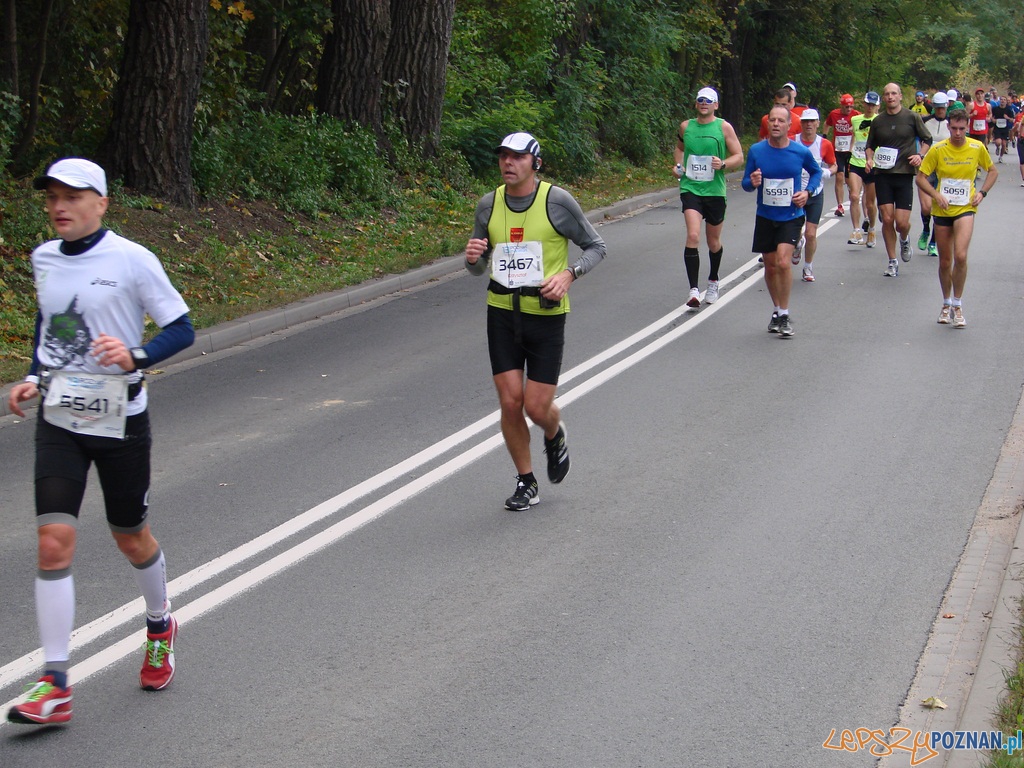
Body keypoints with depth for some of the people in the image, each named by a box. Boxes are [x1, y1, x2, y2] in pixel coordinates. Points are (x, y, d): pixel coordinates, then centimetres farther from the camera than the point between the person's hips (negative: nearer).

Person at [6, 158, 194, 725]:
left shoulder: (131, 259, -10)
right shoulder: (43, 259, 6)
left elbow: (181, 329, -7)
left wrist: (135, 356, -25)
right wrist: (33, 377, 7)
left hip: (120, 421, -3)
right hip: (58, 421, 4)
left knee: (130, 537, 11)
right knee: (53, 542, -8)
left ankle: (159, 626, 42)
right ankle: (55, 684, -5)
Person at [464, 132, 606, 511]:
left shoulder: (558, 200, -9)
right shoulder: (488, 204, 2)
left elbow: (596, 246, 1)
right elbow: (479, 267, 12)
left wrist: (569, 274, -16)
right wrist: (473, 257, -12)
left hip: (546, 314, -3)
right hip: (502, 313, 3)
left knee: (537, 407, -4)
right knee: (510, 402, -1)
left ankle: (555, 436, 34)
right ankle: (526, 483, 17)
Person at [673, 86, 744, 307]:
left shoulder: (724, 127, -1)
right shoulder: (685, 126, 6)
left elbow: (739, 157, 1)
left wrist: (723, 164, -19)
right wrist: (679, 166, 7)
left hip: (715, 190, 0)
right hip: (690, 188, 0)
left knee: (714, 242, 14)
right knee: (692, 236, -19)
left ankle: (713, 282, 40)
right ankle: (693, 291, -21)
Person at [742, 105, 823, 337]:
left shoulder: (801, 152, -8)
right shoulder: (756, 151, -6)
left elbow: (816, 171, 13)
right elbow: (746, 183, 2)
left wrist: (808, 191, -4)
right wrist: (752, 182, -21)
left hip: (791, 216, -2)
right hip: (765, 216, 3)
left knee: (783, 263, -19)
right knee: (770, 267, 11)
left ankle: (784, 314, -4)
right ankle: (777, 310, 32)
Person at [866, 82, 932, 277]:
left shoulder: (912, 117, 1)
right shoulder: (877, 121, 8)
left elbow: (927, 140, 9)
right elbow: (870, 146, 18)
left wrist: (920, 155, -8)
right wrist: (870, 159, -2)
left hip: (904, 173, -2)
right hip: (883, 174, 2)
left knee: (901, 222, -7)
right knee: (887, 219, -3)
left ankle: (904, 239, 30)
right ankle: (892, 262, 10)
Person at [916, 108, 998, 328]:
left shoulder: (977, 148, -3)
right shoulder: (938, 150, -6)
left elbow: (993, 171, 13)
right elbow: (920, 177, 0)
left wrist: (982, 192, -2)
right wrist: (936, 194, -15)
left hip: (965, 209, -1)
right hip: (942, 210, 1)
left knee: (960, 256, -20)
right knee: (945, 262, 8)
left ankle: (957, 305, -4)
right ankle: (946, 304, 30)